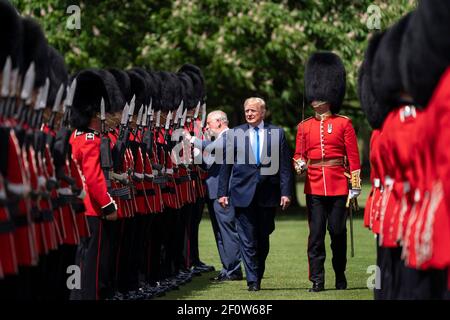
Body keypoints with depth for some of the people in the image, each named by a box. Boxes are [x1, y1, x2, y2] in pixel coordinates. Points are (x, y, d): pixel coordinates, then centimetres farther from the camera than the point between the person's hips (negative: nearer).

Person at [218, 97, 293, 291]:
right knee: (247, 239, -3)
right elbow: (226, 165, 6)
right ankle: (253, 281, -1)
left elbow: (284, 165, 3)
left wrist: (286, 192, -4)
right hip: (243, 194, -1)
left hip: (268, 194, 1)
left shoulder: (277, 133, 5)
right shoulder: (235, 134, 5)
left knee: (263, 238, 10)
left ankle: (259, 274, 26)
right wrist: (223, 192, 2)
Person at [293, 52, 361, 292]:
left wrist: (355, 187, -3)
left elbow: (353, 156, 1)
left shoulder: (344, 124, 1)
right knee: (316, 234, -2)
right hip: (314, 187, 2)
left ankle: (340, 275, 20)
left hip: (338, 186, -2)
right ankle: (317, 280, -1)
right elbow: (299, 154, 14)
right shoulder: (304, 126, 9)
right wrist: (300, 165, -10)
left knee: (338, 231, 4)